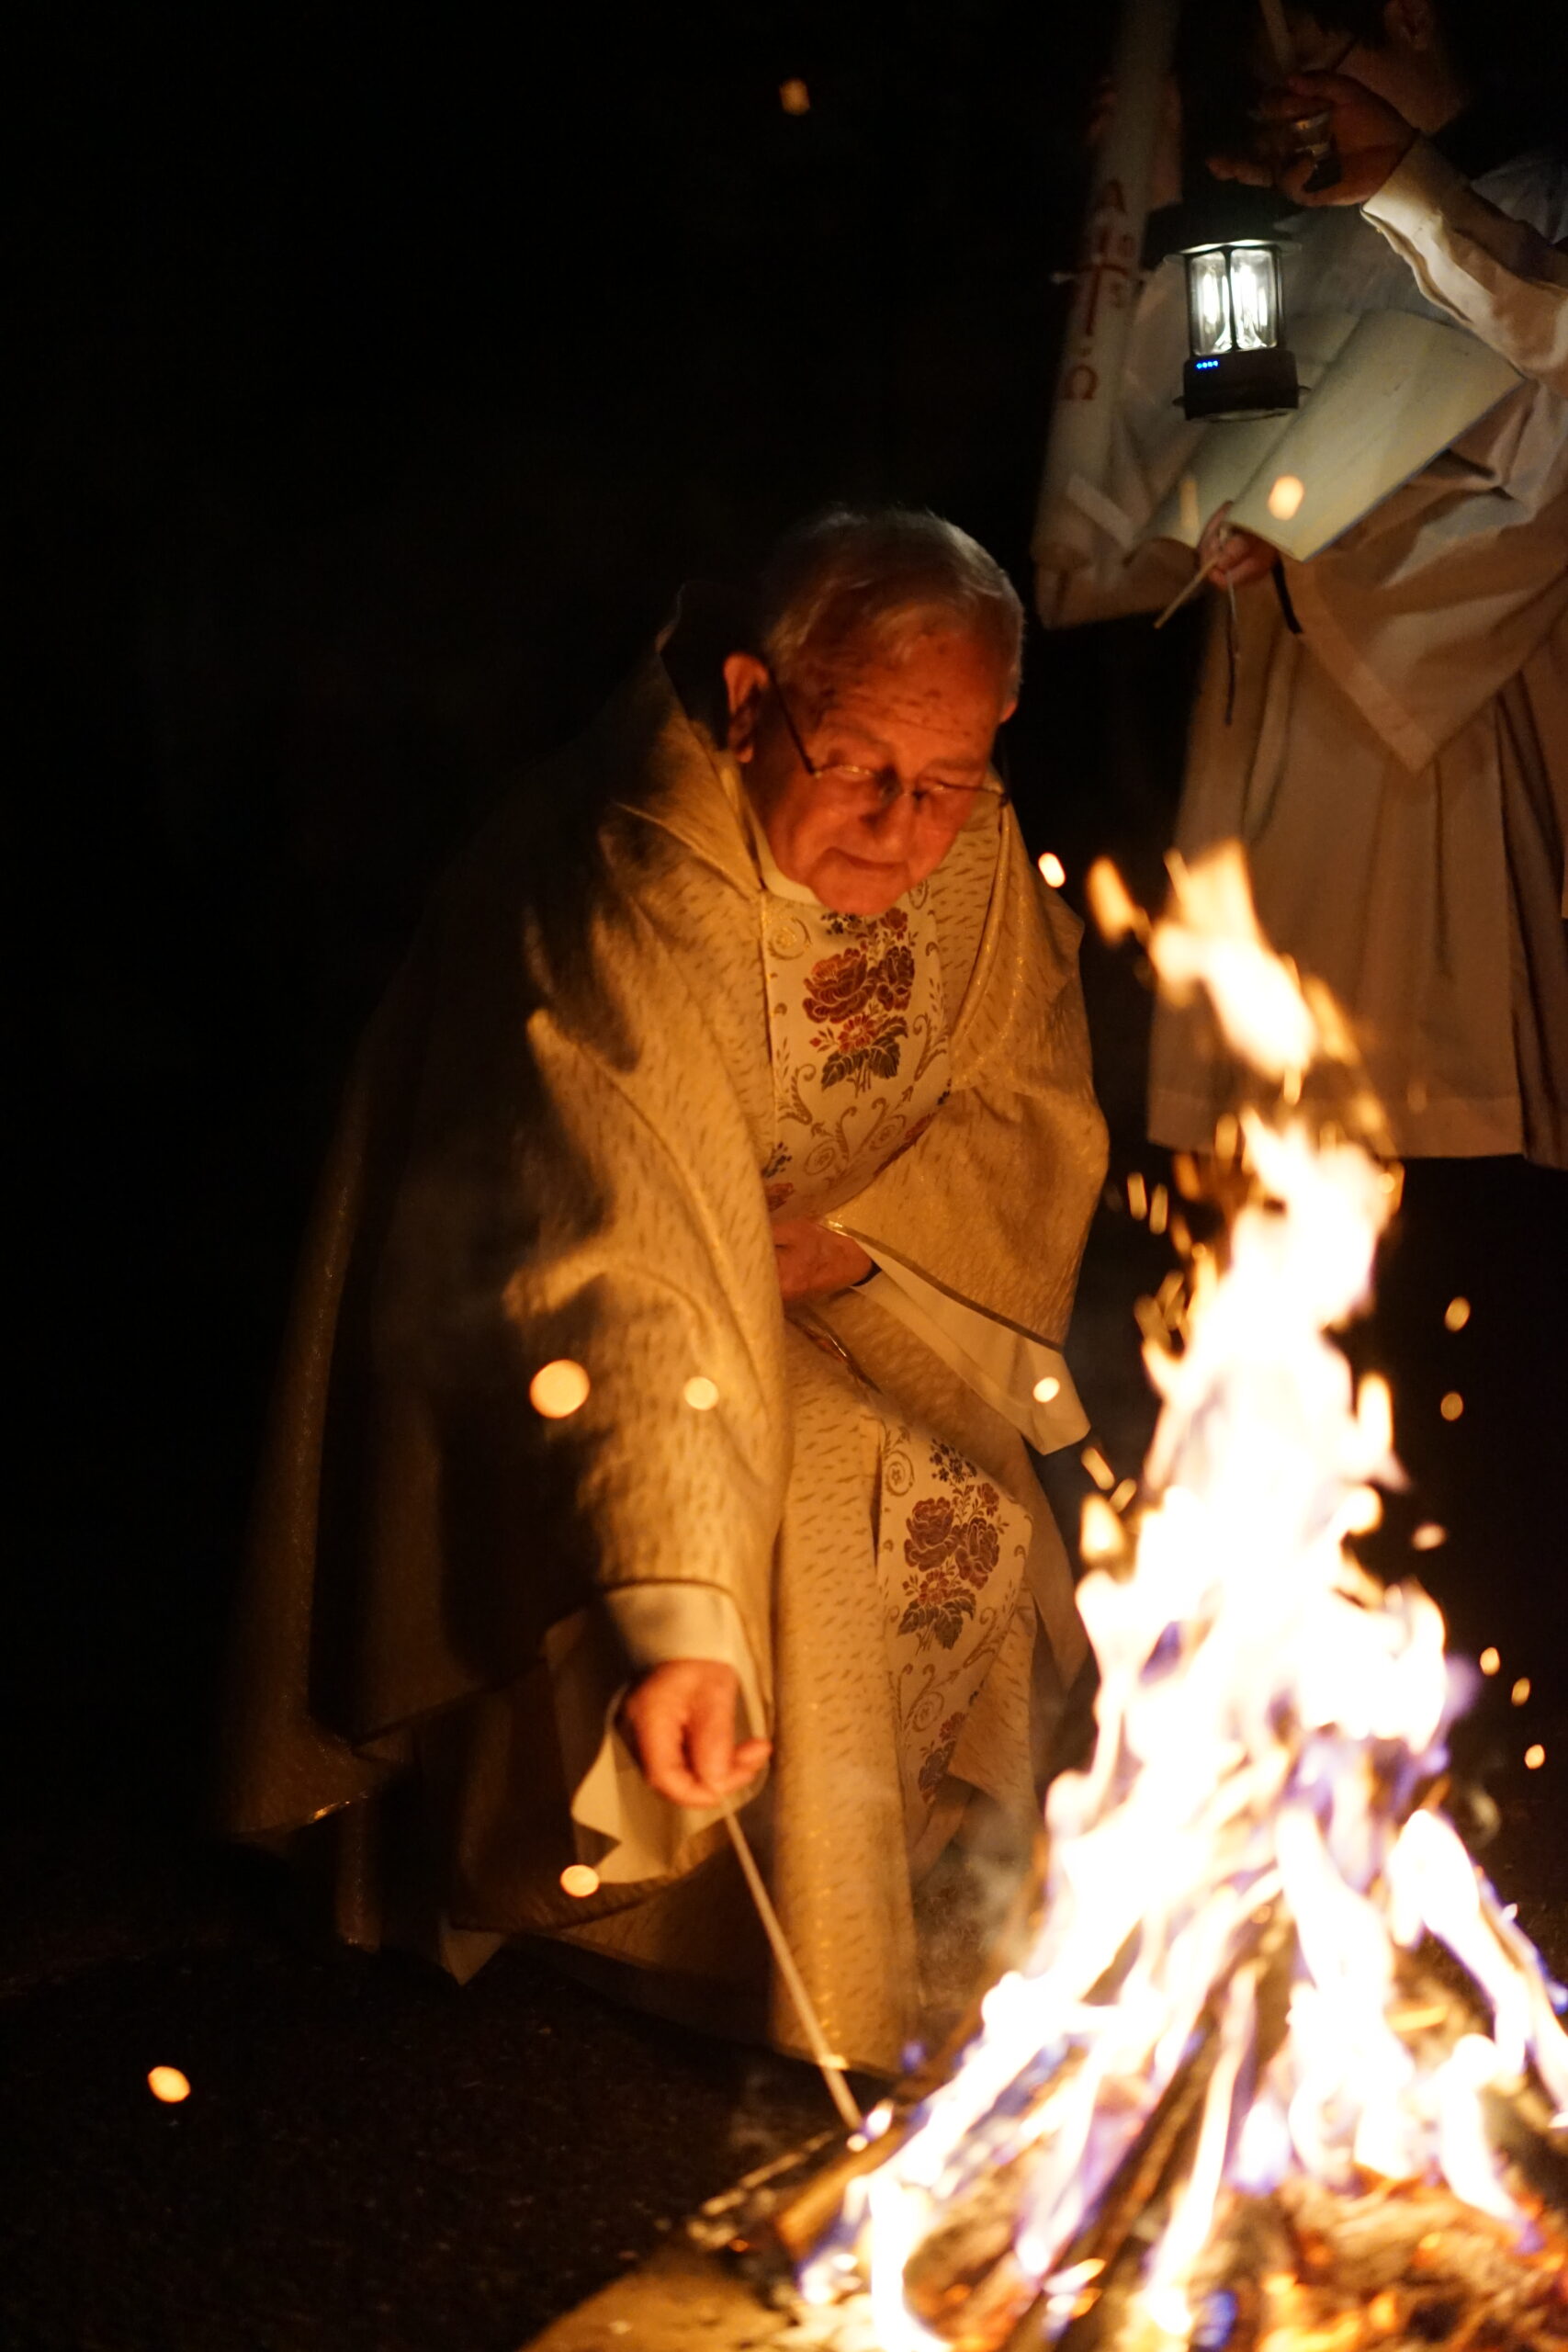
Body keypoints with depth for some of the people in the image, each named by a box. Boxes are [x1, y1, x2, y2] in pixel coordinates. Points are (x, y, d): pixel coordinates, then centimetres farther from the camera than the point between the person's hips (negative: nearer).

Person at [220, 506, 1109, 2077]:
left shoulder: (977, 851, -14)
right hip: (529, 1320, -6)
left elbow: (1031, 1115, -2)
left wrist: (844, 1234, -21)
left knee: (980, 1531, -11)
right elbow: (624, 1279, -46)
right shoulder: (624, 901, -36)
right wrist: (674, 1615, -55)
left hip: (846, 1296, 6)